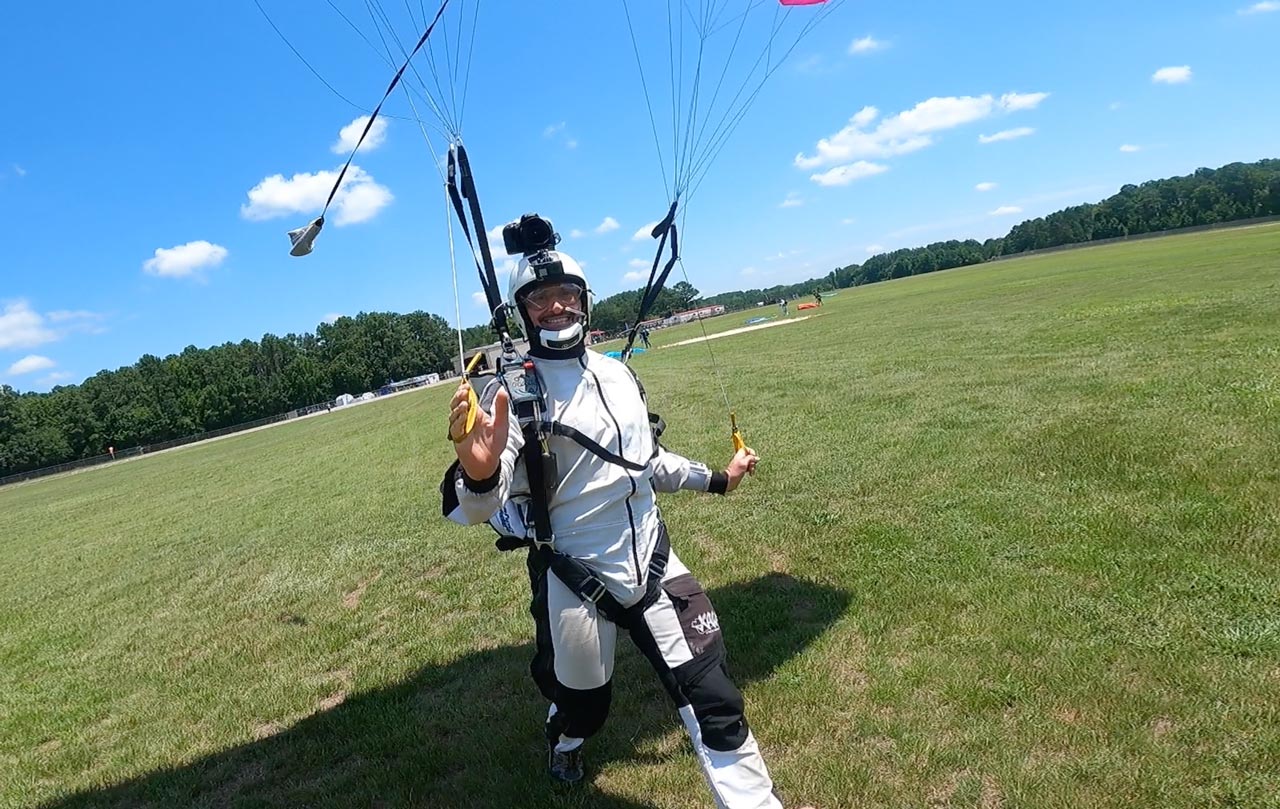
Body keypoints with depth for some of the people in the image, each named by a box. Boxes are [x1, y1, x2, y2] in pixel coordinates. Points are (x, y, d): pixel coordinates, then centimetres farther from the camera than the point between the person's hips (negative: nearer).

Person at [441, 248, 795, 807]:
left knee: (714, 702, 4)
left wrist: (717, 479, 24)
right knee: (582, 706, 19)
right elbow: (476, 508, -26)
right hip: (573, 582, -4)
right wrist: (478, 472, -48)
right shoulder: (513, 392, -14)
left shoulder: (617, 373, 5)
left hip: (653, 564, 4)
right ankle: (563, 742, 55)